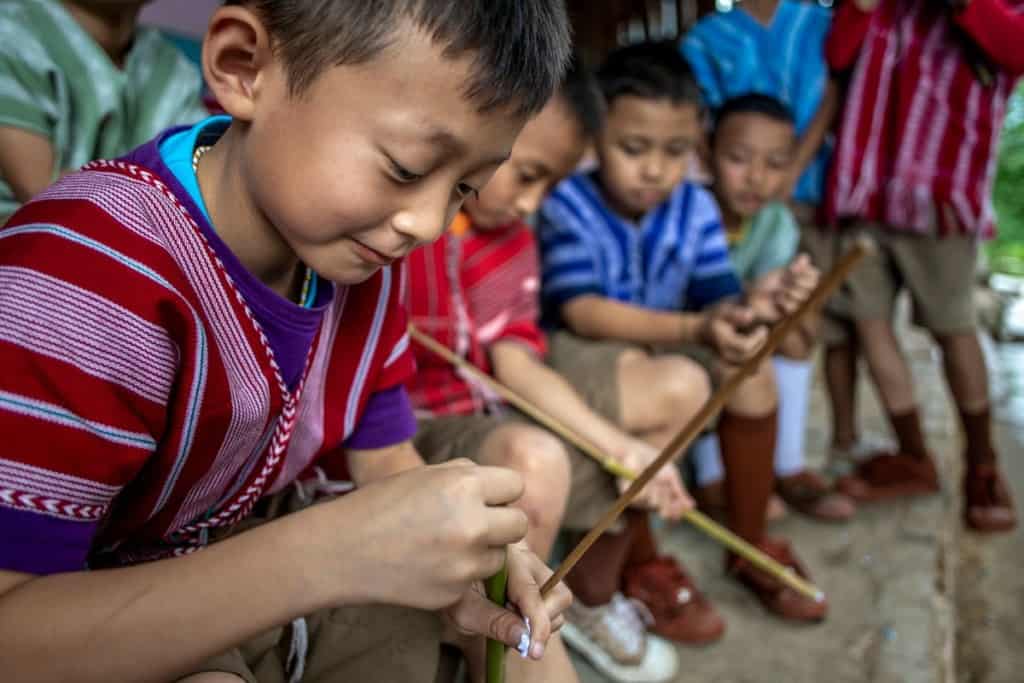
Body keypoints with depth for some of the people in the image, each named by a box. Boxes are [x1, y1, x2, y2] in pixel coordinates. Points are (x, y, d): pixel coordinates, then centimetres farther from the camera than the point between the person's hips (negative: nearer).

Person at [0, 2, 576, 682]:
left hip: (261, 564, 6)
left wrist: (457, 555, -21)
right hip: (92, 625, -5)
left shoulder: (361, 252, -8)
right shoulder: (82, 278, -32)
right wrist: (335, 555, -41)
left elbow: (387, 461, 0)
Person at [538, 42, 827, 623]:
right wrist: (693, 329, -38)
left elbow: (718, 300, -7)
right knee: (677, 383, -33)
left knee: (753, 370, -17)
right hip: (578, 352, -5)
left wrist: (761, 303, -33)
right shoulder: (568, 205, -17)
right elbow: (581, 311, -27)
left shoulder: (696, 208, -4)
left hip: (664, 346, 6)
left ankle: (750, 546, 3)